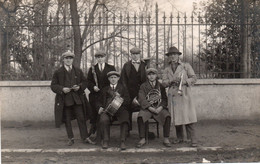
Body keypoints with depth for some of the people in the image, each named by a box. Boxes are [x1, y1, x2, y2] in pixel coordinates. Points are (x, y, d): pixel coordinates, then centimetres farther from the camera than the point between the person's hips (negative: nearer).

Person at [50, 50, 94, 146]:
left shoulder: (78, 71, 11)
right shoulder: (58, 72, 4)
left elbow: (84, 82, 13)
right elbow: (53, 86, 2)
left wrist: (79, 87, -8)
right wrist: (62, 89, -16)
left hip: (77, 99, 1)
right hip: (65, 100, -1)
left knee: (81, 118, 0)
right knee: (67, 120, 6)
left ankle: (85, 138, 9)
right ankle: (71, 139, 18)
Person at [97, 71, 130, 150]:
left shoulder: (122, 88, 19)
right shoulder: (105, 89, 24)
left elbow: (128, 101, 10)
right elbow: (100, 101, 25)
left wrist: (120, 98, -8)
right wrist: (100, 107, 4)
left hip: (120, 109, -1)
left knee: (124, 120, -33)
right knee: (103, 120, -31)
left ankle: (122, 141, -25)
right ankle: (105, 140, -18)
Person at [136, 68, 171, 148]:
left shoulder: (160, 86, 12)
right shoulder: (143, 86, 8)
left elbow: (165, 98, 6)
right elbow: (141, 99, -3)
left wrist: (160, 108, -13)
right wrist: (150, 108, -16)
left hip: (159, 108, 1)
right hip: (147, 108, 0)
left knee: (167, 116, -28)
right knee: (140, 117, -30)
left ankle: (166, 139, -16)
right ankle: (142, 139, -18)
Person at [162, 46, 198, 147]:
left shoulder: (186, 66, 8)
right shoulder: (167, 70, 16)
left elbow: (194, 78, 5)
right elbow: (163, 83, 7)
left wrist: (185, 81, -12)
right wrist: (172, 80, -11)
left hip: (184, 94, -3)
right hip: (173, 96, 4)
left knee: (188, 116, -10)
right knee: (176, 117, 5)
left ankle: (193, 139, -7)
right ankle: (180, 138, 17)